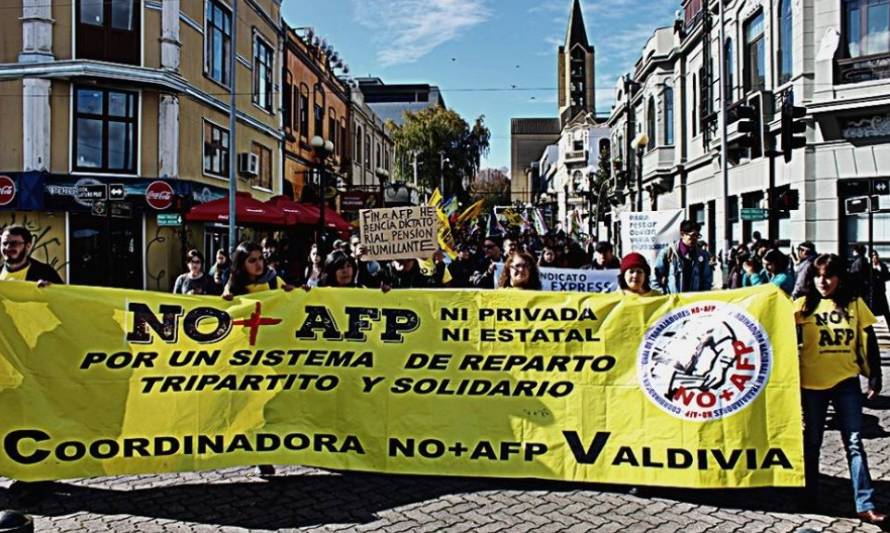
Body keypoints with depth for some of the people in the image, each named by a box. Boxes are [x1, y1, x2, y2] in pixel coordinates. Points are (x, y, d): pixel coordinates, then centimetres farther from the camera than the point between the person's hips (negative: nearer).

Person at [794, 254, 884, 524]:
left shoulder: (855, 304, 2)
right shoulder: (803, 305, -2)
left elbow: (868, 344, 4)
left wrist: (874, 377, 2)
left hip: (846, 382, 0)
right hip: (812, 382, 0)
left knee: (854, 443, -2)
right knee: (811, 441, 12)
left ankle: (865, 505, 1)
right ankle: (810, 496, 27)